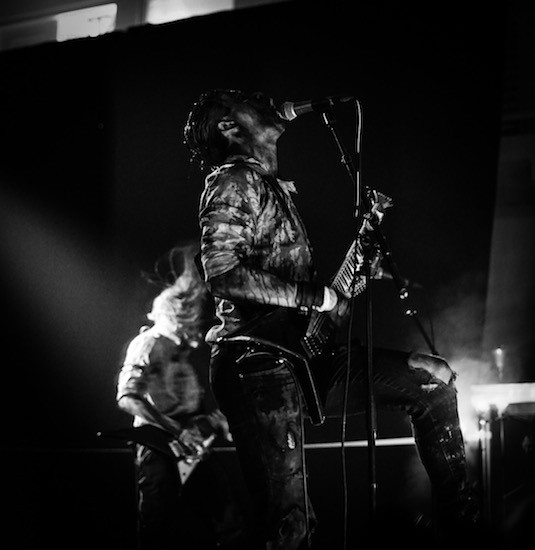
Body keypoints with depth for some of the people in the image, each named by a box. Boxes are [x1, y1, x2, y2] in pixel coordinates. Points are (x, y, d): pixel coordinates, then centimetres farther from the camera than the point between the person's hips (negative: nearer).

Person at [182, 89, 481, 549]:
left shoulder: (274, 188, 25)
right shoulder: (232, 182, -4)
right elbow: (222, 275, -19)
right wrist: (316, 296, -15)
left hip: (304, 352, 9)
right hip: (258, 360, -9)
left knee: (434, 378, 5)